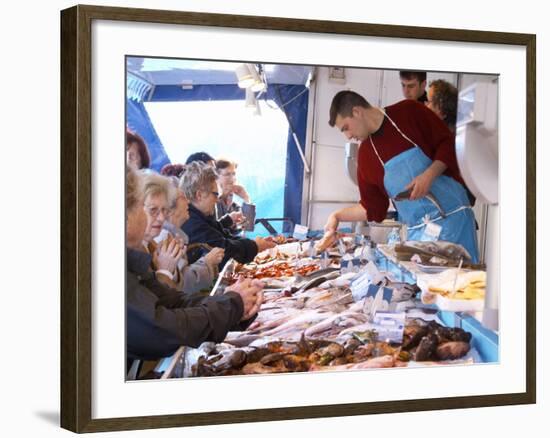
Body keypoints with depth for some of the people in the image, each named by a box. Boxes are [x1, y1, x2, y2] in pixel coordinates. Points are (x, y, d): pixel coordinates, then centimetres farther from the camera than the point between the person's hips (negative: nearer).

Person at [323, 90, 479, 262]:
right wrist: (337, 216, 8)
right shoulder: (365, 154, 9)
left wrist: (429, 174, -17)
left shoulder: (409, 112, -3)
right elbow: (372, 207, 14)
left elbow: (448, 142, -4)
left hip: (453, 216, -4)